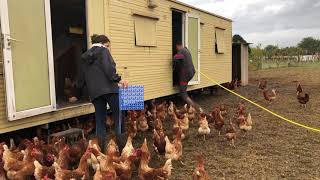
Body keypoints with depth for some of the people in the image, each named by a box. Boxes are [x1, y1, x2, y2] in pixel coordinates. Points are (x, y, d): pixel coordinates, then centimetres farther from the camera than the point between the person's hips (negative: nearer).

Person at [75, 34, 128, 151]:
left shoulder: (84, 57, 22)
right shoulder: (103, 51, 5)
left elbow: (81, 78, 27)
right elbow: (109, 68, -13)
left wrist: (76, 93, 38)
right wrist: (118, 80, -17)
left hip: (94, 92, 6)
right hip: (109, 89, -5)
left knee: (100, 120, 9)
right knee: (118, 116, 0)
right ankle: (122, 147, -3)